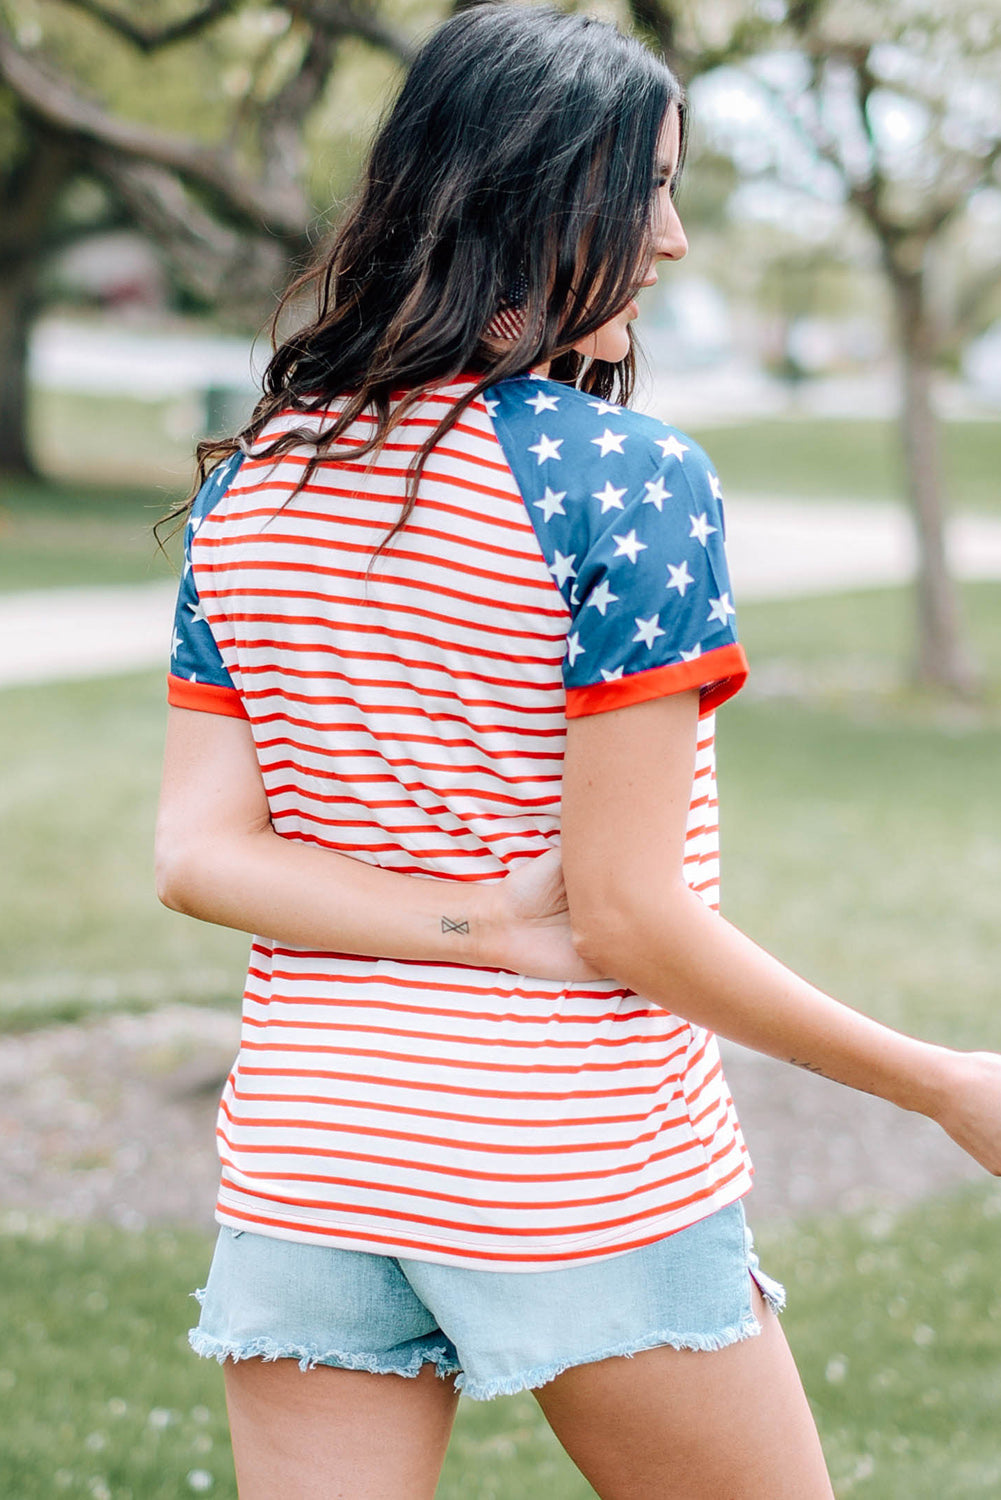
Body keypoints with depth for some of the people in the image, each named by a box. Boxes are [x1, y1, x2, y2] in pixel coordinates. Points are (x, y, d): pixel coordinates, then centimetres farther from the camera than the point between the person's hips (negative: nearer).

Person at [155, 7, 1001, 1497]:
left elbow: (197, 852, -3)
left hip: (299, 1151, 5)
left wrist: (497, 926, -10)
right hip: (576, 1174, -5)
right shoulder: (630, 478, -13)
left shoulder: (250, 481, 5)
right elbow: (627, 914, -15)